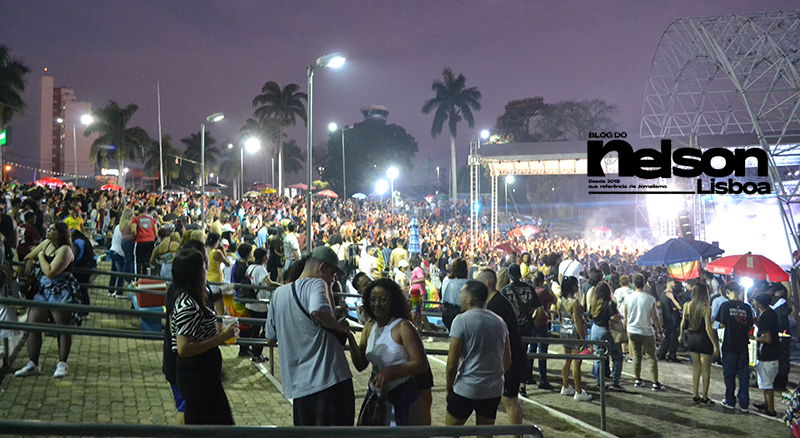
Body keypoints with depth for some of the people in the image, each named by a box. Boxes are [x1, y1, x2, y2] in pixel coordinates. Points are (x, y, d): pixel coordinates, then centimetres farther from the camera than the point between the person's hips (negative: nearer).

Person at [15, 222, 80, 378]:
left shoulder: (64, 250, -14)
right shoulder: (46, 243, 10)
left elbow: (50, 272, -23)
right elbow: (29, 257, 23)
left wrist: (41, 256, -10)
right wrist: (29, 261, 0)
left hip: (61, 293, -8)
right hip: (43, 290, 8)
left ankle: (62, 364, 8)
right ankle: (32, 364, 10)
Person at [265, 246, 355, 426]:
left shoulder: (279, 293, 13)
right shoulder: (316, 284, -7)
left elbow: (270, 337, 20)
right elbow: (318, 311, -29)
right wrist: (340, 326, -12)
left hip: (298, 385, 7)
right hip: (330, 376, -6)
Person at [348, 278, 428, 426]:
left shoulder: (403, 327, -13)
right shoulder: (370, 327, 6)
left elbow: (422, 364, -18)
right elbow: (361, 365, 4)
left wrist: (391, 371, -27)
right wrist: (351, 339, -9)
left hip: (401, 397, -6)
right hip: (375, 394, 6)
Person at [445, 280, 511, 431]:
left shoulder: (462, 320, -11)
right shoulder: (499, 321, 7)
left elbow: (452, 363, -12)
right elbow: (507, 361, 12)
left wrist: (449, 388, 0)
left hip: (465, 390, -5)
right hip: (493, 391, 5)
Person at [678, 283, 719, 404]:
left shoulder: (687, 306, -3)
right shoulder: (706, 308, -17)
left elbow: (683, 323, 7)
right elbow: (708, 328, -19)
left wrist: (682, 335, 24)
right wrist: (715, 345, -13)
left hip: (691, 339, 5)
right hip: (703, 340, -5)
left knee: (696, 368, 16)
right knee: (706, 369, 7)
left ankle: (696, 395, 20)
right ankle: (704, 398, 13)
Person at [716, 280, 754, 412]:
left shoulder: (726, 305, -10)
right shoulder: (746, 307, -2)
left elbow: (722, 324, -10)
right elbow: (750, 326, 2)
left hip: (729, 345, -2)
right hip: (743, 346, 2)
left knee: (729, 374, 10)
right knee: (743, 375, 9)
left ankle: (730, 401, 19)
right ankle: (744, 404, 10)